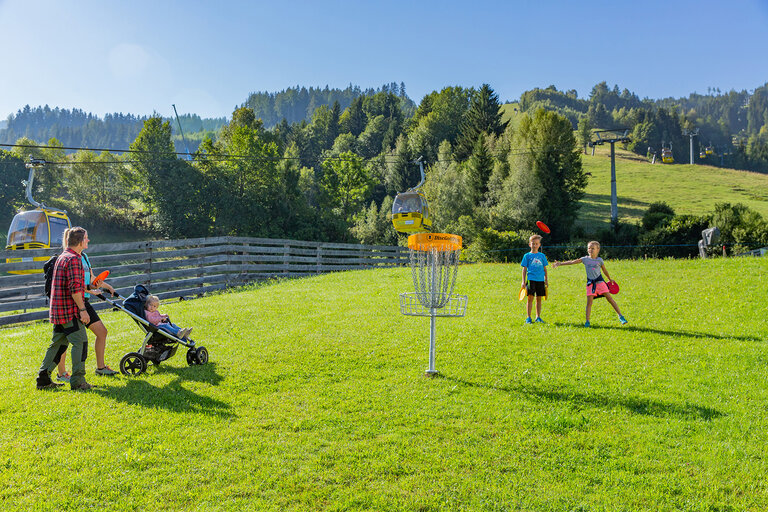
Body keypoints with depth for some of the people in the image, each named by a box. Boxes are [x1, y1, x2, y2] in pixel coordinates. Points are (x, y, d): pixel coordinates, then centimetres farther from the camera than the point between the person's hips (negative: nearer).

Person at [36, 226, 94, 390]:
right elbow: (75, 288, -21)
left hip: (58, 309, 10)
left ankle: (43, 379, 19)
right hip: (70, 310, -10)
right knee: (80, 342, -6)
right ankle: (78, 381, -4)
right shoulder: (74, 259, -14)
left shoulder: (62, 257, 18)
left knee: (58, 343, 14)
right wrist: (82, 309, -19)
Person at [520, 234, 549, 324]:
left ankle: (538, 317, 15)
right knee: (530, 298, -6)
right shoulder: (527, 256, 5)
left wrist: (546, 280, 12)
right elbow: (524, 269, 4)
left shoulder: (542, 256, 12)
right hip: (531, 279, -3)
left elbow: (545, 269, 16)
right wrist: (523, 281, -1)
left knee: (539, 298, 7)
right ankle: (528, 318, 2)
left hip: (540, 280, 3)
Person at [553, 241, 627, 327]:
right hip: (590, 283, 1)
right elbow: (572, 262, 2)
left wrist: (610, 279, 25)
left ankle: (620, 316, 5)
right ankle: (587, 321, -2)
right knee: (589, 301, -6)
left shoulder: (599, 260, 3)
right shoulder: (585, 259, 5)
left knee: (609, 298, -3)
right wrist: (560, 263, -3)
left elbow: (605, 270, 16)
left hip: (599, 281, -1)